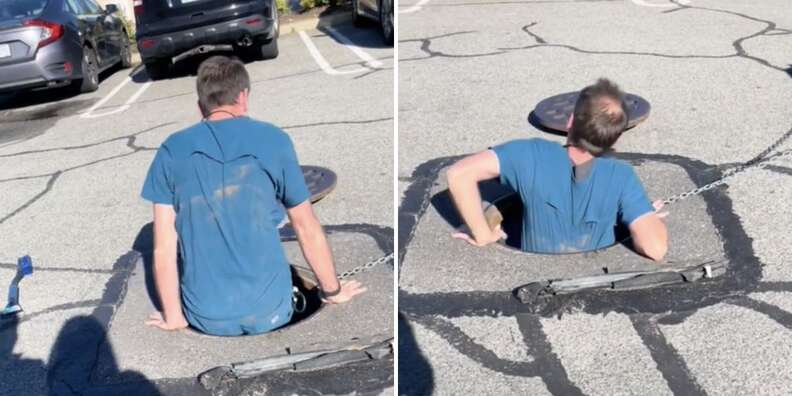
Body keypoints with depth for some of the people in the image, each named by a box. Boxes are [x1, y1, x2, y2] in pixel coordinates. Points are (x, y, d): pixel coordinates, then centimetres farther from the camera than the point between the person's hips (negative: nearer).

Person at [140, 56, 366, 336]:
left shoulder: (172, 151, -1)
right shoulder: (273, 140, -4)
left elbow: (163, 249, -3)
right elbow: (308, 229, 2)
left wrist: (173, 316, 9)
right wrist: (333, 292, 15)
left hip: (205, 316, 2)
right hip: (268, 311, -1)